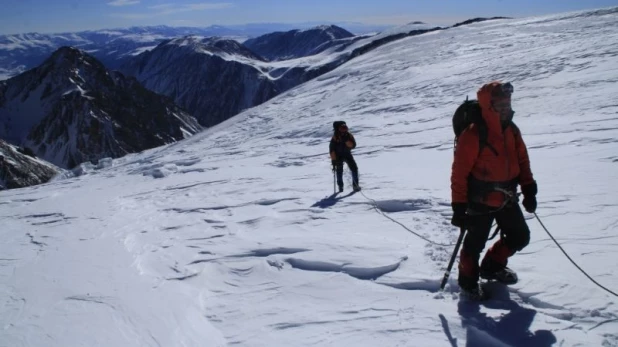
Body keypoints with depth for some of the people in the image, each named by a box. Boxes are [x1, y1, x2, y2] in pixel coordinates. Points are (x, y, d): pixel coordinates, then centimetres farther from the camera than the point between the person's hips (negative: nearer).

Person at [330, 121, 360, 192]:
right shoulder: (335, 137, -16)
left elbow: (353, 145, -17)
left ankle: (355, 185, 3)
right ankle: (340, 187, 7)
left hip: (347, 154, 2)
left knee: (354, 168, -6)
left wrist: (347, 141, -34)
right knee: (339, 171, -5)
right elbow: (332, 149, -15)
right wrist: (333, 160, -19)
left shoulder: (349, 136, -9)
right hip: (338, 156, -2)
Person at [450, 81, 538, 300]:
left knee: (520, 237, 16)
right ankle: (468, 280, 33)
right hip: (481, 202, -7)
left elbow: (522, 160, 12)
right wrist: (459, 207, -18)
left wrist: (529, 190, 7)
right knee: (475, 243, 8)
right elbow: (459, 174, -20)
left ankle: (492, 266, 40)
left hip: (507, 198, 7)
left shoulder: (511, 130, 0)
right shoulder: (472, 135, -23)